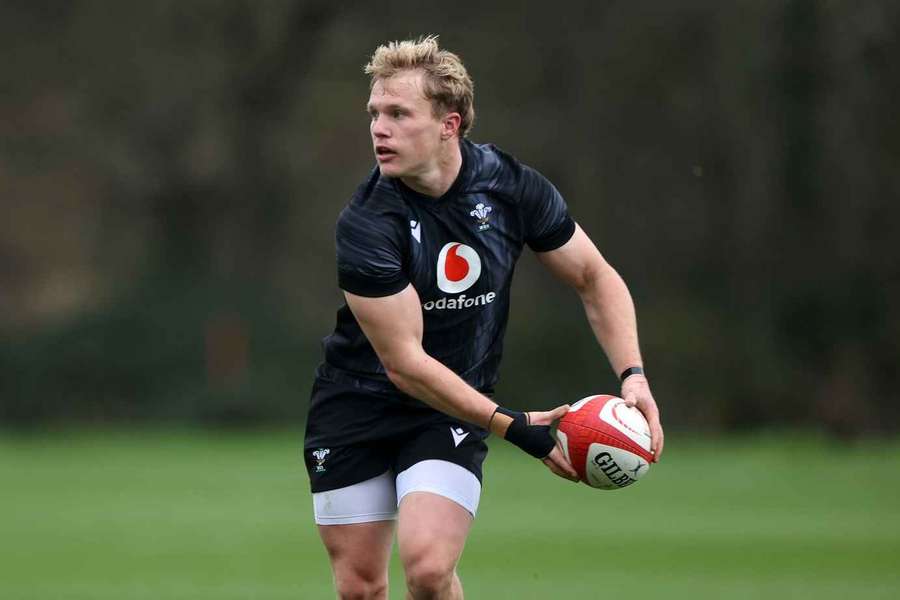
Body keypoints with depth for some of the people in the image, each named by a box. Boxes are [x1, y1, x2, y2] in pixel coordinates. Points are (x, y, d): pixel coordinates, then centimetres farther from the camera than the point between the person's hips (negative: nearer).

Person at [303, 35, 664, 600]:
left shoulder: (513, 187, -12)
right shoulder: (365, 225, -22)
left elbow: (595, 277, 2)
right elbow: (404, 362, -22)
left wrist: (633, 376, -13)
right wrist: (513, 427, -27)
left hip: (455, 413, 1)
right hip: (356, 403, -1)